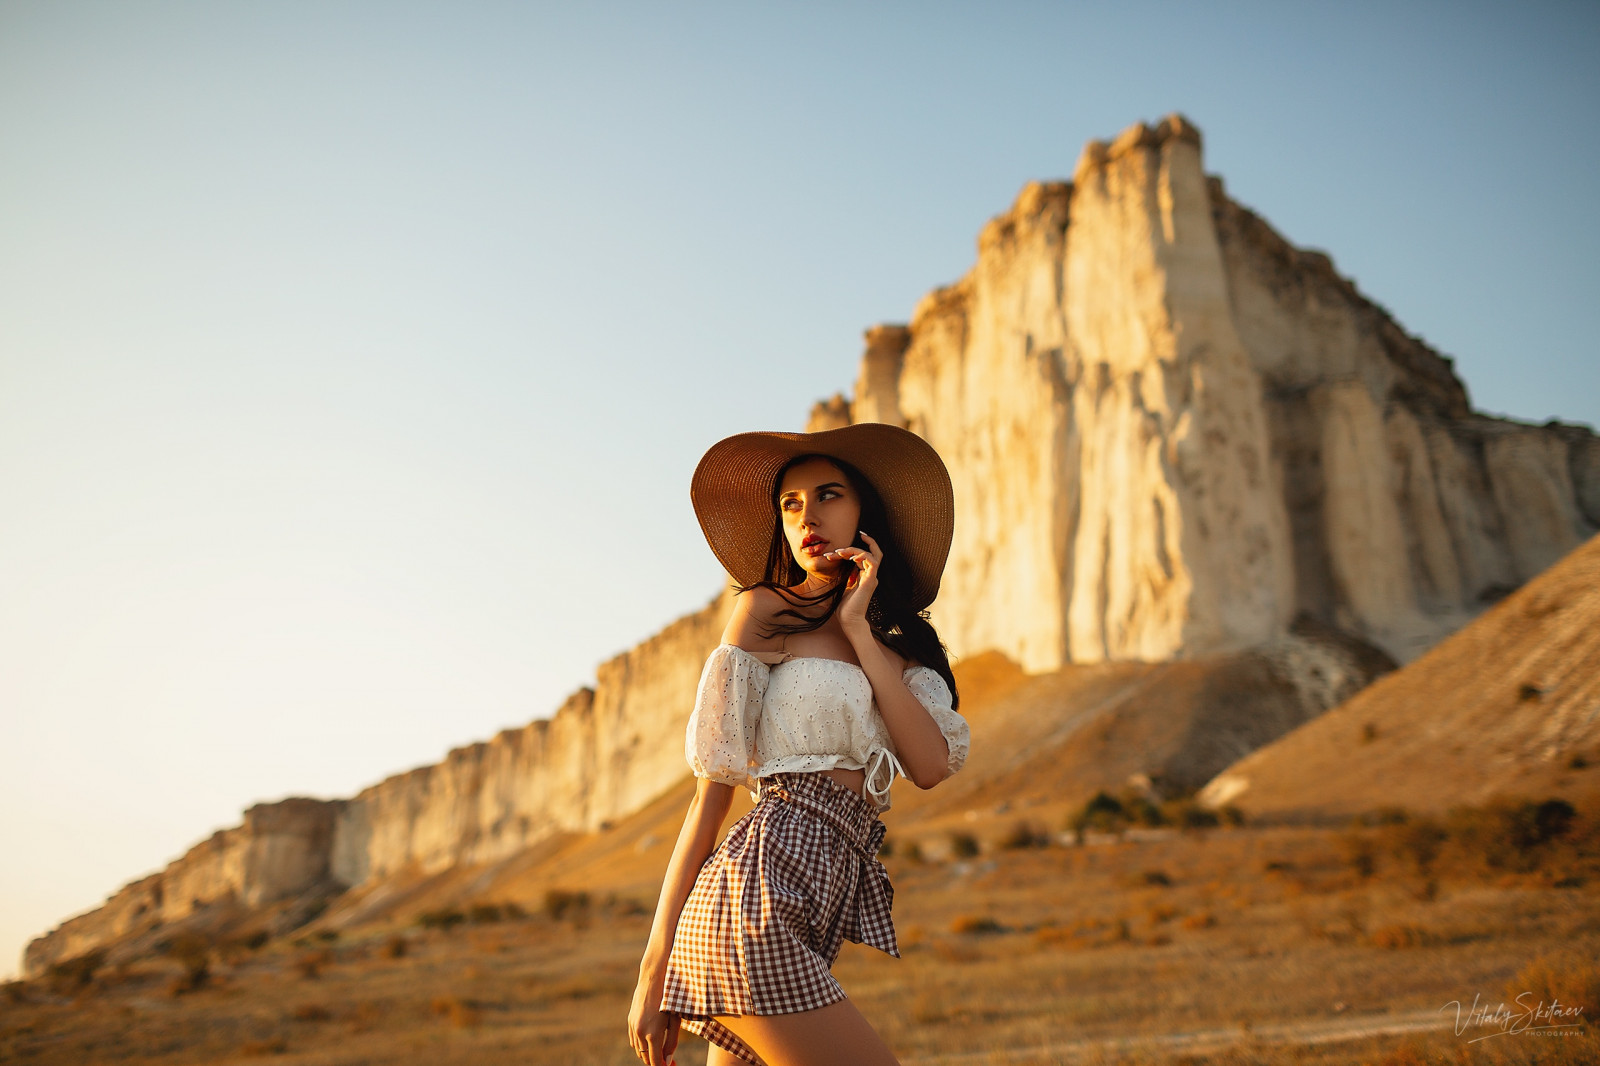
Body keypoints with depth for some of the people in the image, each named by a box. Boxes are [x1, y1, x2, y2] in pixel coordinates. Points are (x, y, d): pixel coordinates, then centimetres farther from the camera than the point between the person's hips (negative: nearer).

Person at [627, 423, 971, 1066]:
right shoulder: (767, 609, 4)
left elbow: (931, 767, 1)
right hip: (763, 882, -6)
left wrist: (858, 629, 1)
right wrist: (654, 965, -2)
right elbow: (712, 793, 0)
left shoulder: (896, 645, 20)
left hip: (825, 907, 6)